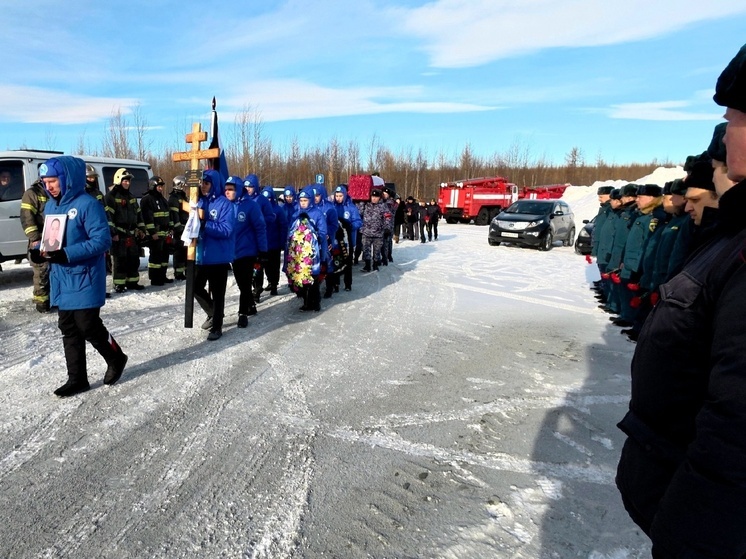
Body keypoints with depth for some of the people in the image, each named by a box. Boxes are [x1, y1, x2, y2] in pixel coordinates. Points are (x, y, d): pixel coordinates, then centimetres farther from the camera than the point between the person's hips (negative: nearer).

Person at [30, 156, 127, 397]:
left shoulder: (87, 204, -14)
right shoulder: (51, 205, 11)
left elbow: (102, 240, -20)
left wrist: (67, 254, -26)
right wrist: (40, 250, -2)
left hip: (85, 279, -8)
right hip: (61, 279, 8)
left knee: (88, 326, -4)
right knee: (68, 329, 11)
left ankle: (116, 358, 23)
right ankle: (77, 379, 21)